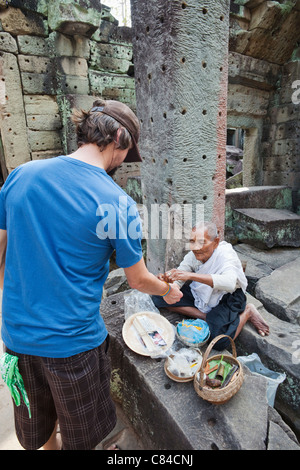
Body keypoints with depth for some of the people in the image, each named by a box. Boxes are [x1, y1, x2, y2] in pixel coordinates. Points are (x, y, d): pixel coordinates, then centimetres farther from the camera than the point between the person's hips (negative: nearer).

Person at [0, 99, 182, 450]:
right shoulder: (118, 203, -21)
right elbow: (138, 281, -9)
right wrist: (168, 291, 13)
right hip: (72, 342, -5)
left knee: (35, 424, 35)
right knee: (81, 435, 28)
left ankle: (48, 444, 63)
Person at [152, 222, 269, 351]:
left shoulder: (226, 254, -28)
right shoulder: (193, 255, -13)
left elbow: (229, 283, -48)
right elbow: (177, 282, -13)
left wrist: (191, 275, -56)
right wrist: (167, 280, -38)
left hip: (228, 297, -5)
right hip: (200, 294, 5)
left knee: (219, 341, -30)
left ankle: (247, 311, -1)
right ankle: (205, 316, -11)